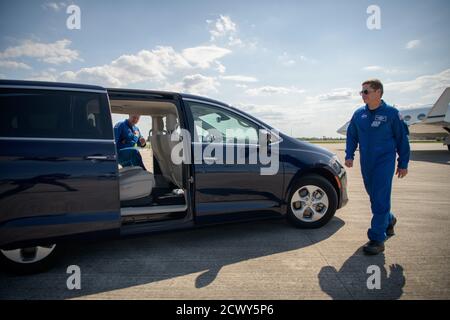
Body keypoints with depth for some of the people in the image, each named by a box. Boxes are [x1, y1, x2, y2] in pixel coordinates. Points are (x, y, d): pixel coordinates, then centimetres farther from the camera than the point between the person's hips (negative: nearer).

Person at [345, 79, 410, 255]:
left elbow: (402, 139, -1)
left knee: (380, 200, -8)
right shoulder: (359, 114, 5)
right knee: (374, 197, 16)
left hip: (385, 162, -5)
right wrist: (349, 155, 2)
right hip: (366, 163, 5)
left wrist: (403, 164, 0)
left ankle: (377, 239, -2)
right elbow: (351, 136, 14)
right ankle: (389, 220, 43)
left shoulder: (391, 113, -7)